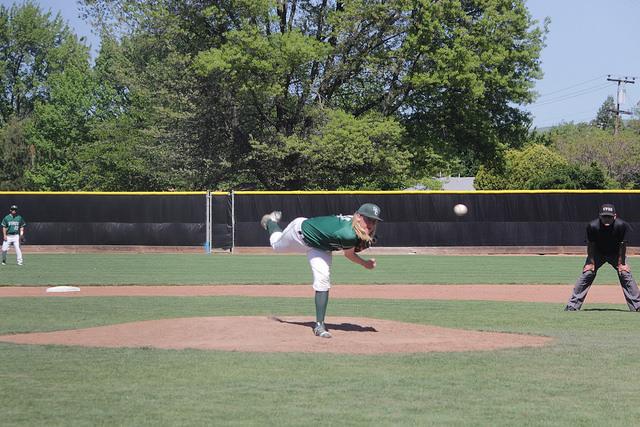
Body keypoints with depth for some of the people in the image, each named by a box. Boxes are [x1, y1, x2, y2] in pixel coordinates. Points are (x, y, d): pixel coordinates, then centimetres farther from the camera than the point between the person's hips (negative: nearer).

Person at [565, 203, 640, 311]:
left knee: (625, 274, -11)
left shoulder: (621, 225, -30)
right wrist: (591, 262, -13)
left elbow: (622, 245, -17)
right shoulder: (593, 226, -29)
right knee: (587, 274, -10)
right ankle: (572, 305, -5)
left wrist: (621, 263, -15)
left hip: (616, 254, 0)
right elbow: (590, 245, -14)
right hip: (597, 253, 0)